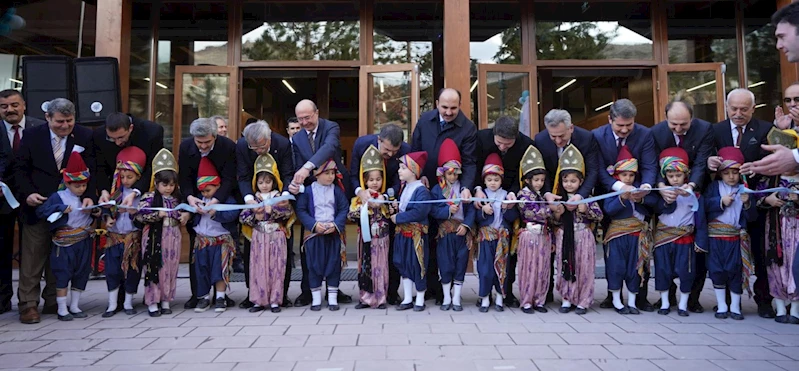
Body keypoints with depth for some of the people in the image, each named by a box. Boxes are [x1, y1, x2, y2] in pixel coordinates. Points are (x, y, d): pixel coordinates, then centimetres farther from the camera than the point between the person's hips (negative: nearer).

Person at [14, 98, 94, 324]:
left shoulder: (85, 137, -1)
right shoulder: (32, 135, 1)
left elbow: (92, 170, -3)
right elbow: (20, 168, 3)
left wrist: (89, 196, -17)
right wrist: (27, 193, -12)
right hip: (37, 205, 0)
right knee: (32, 257, 3)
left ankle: (54, 302, 21)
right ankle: (28, 304, 12)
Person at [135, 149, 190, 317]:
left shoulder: (177, 198, 8)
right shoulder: (149, 197, -6)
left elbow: (184, 212, 22)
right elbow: (140, 214, -15)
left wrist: (186, 215, 1)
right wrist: (157, 215, -21)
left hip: (173, 237, 4)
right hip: (155, 237, -4)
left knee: (171, 268, 8)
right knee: (154, 268, 0)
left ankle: (166, 300, 20)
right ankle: (152, 302, 10)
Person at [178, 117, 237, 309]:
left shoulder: (228, 146, -17)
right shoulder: (185, 146, -9)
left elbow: (229, 179, -19)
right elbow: (184, 178, -7)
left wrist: (215, 201, -34)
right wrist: (189, 197, -27)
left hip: (221, 199, -2)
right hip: (195, 201, 2)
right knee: (195, 248, 2)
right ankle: (196, 294, 10)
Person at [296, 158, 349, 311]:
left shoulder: (337, 190, 1)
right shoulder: (307, 191, -4)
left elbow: (344, 210, 1)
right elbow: (301, 210, -4)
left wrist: (335, 224, -14)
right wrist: (314, 224, -15)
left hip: (334, 234, 1)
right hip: (313, 234, -1)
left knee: (334, 265, 6)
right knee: (314, 266, 6)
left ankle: (333, 298, 17)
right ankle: (316, 298, 17)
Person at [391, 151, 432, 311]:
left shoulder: (421, 190, -16)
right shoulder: (404, 188, 10)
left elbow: (418, 212, -26)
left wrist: (398, 218, -18)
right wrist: (394, 208, -2)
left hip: (417, 234, -8)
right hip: (402, 233, 8)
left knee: (418, 265, 2)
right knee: (404, 265, 12)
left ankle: (420, 300, 16)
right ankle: (407, 299, 23)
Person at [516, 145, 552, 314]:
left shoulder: (541, 195, 15)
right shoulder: (523, 195, -5)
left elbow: (547, 219, 16)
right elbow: (535, 212, -16)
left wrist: (551, 240, 14)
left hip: (544, 236, 6)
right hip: (529, 235, -6)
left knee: (543, 269, 7)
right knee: (529, 269, 0)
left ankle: (539, 300, 16)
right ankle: (526, 301, 7)